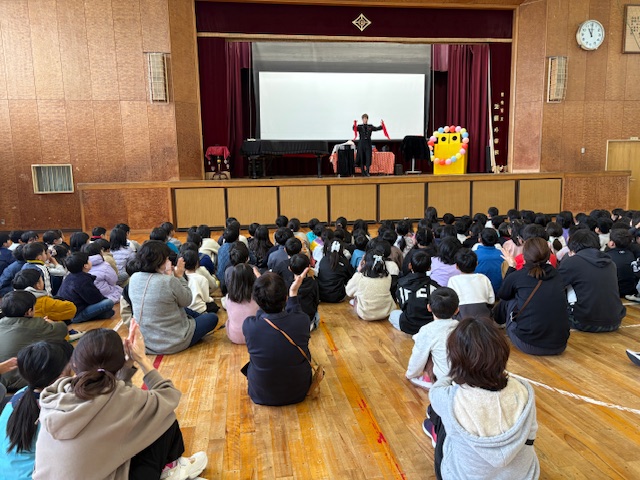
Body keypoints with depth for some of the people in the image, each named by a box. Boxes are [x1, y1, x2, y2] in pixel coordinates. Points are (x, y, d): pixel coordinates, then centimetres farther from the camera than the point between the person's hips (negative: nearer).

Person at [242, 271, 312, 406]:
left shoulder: (249, 326, -28)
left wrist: (263, 294, 8)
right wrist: (293, 292, 7)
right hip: (298, 393, 0)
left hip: (261, 395, 0)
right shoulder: (302, 321, -28)